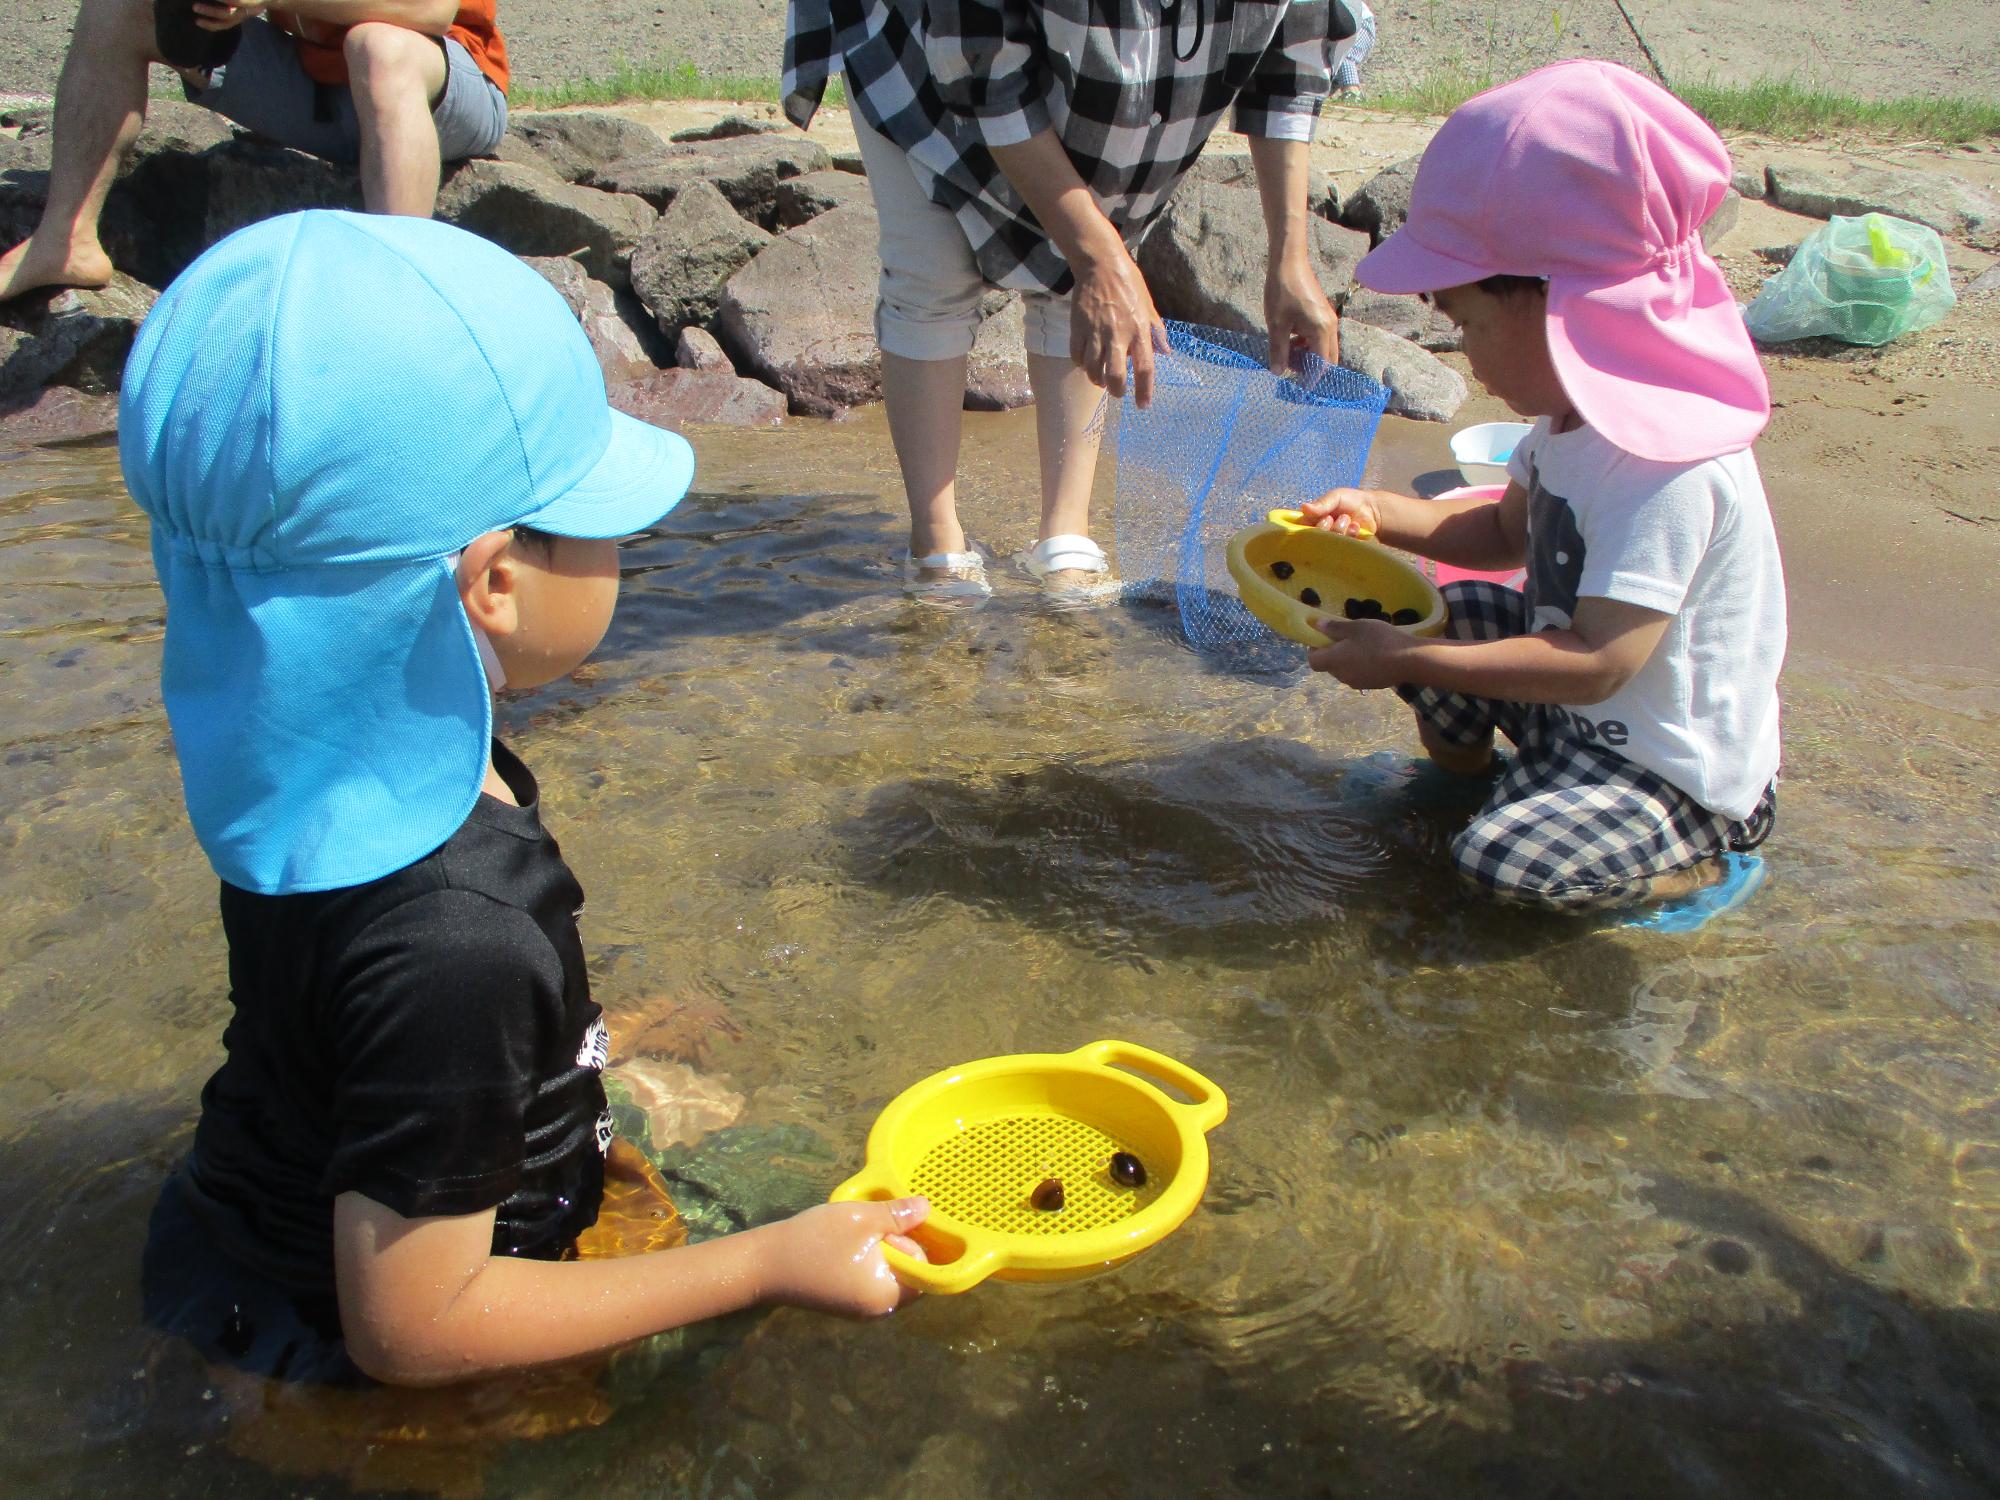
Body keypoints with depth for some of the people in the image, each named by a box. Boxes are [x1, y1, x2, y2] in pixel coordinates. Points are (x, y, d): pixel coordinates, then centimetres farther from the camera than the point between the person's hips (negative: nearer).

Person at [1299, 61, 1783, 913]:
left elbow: (1598, 664, -34)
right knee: (1449, 613, 3)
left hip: (1680, 778, -9)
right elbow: (1508, 534, 17)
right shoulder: (1575, 416, -1)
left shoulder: (1664, 467, -31)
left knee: (1504, 860, -26)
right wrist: (1381, 515, 2)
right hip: (1578, 715, 9)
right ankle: (1461, 775, 25)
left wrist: (1404, 662, -30)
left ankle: (1696, 863, 1)